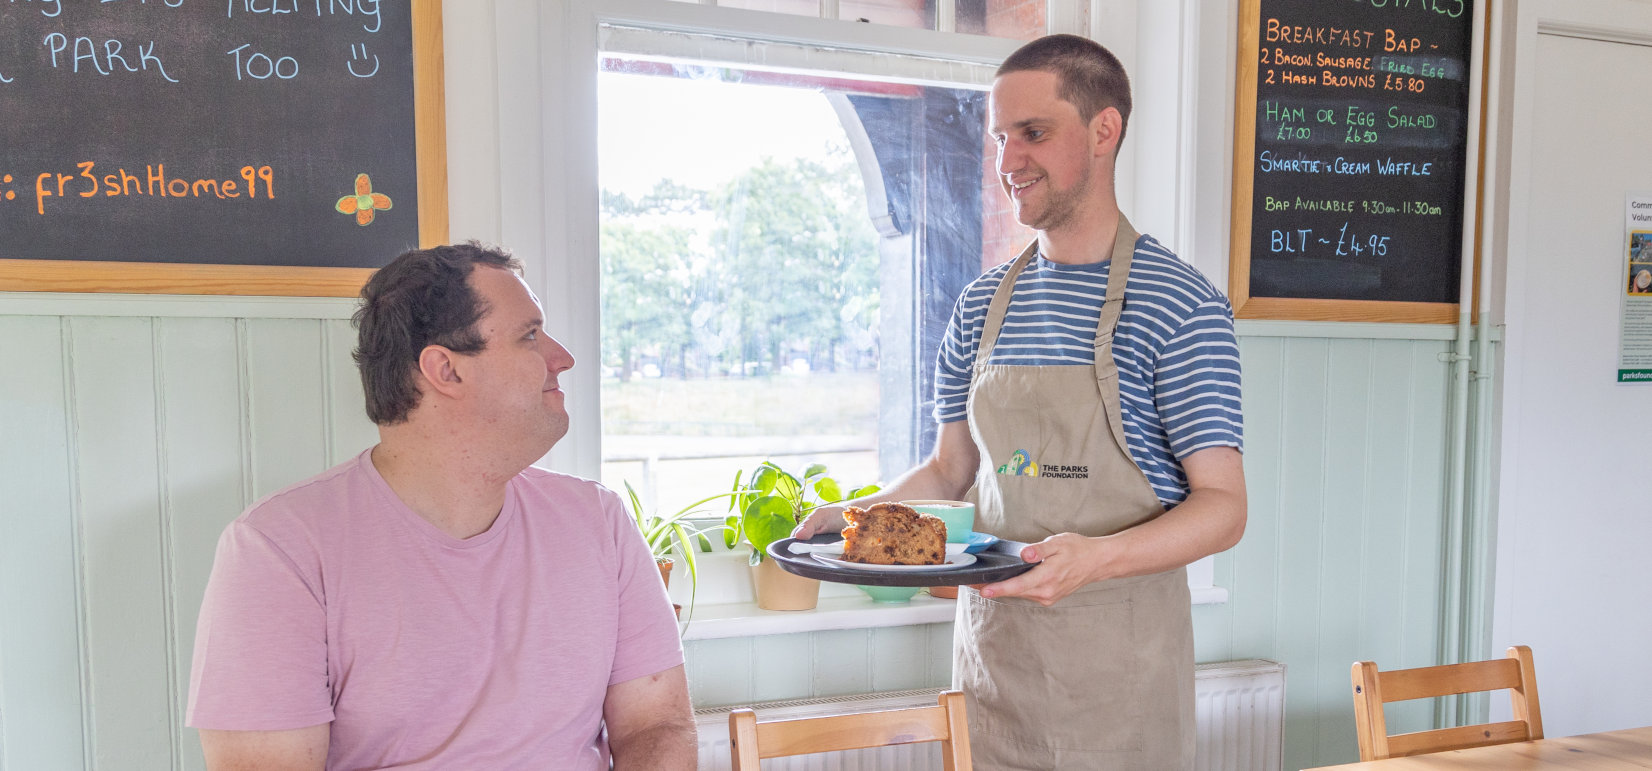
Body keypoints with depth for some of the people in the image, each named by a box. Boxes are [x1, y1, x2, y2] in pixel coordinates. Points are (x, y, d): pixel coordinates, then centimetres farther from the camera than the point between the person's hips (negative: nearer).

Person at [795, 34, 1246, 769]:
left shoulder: (1178, 303, -11)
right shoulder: (983, 304, 6)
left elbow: (1222, 506, -12)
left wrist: (1096, 556, -29)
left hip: (1118, 660, -4)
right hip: (989, 641, 5)